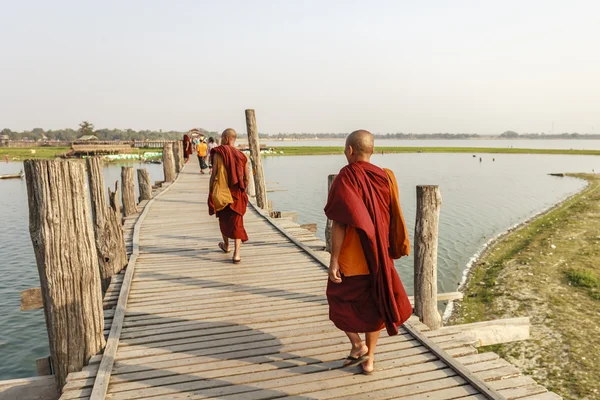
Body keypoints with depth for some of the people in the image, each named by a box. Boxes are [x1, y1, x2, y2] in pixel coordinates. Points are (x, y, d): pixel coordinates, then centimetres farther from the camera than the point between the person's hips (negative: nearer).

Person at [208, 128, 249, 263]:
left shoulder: (218, 152, -7)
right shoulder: (241, 156, 2)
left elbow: (213, 175, -9)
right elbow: (246, 178, 6)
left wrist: (210, 194, -1)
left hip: (221, 193, -1)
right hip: (237, 194, 2)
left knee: (223, 220, 19)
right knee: (237, 223, 2)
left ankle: (226, 246, 39)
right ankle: (236, 254, -8)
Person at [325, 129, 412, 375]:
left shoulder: (345, 178, -17)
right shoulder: (384, 177, 0)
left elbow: (339, 224, -20)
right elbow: (392, 220, 6)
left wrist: (333, 260, -14)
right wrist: (386, 252, 17)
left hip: (352, 256, -5)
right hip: (379, 254, 5)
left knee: (339, 299, 19)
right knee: (374, 303, 16)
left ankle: (357, 345, 12)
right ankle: (369, 359, 26)